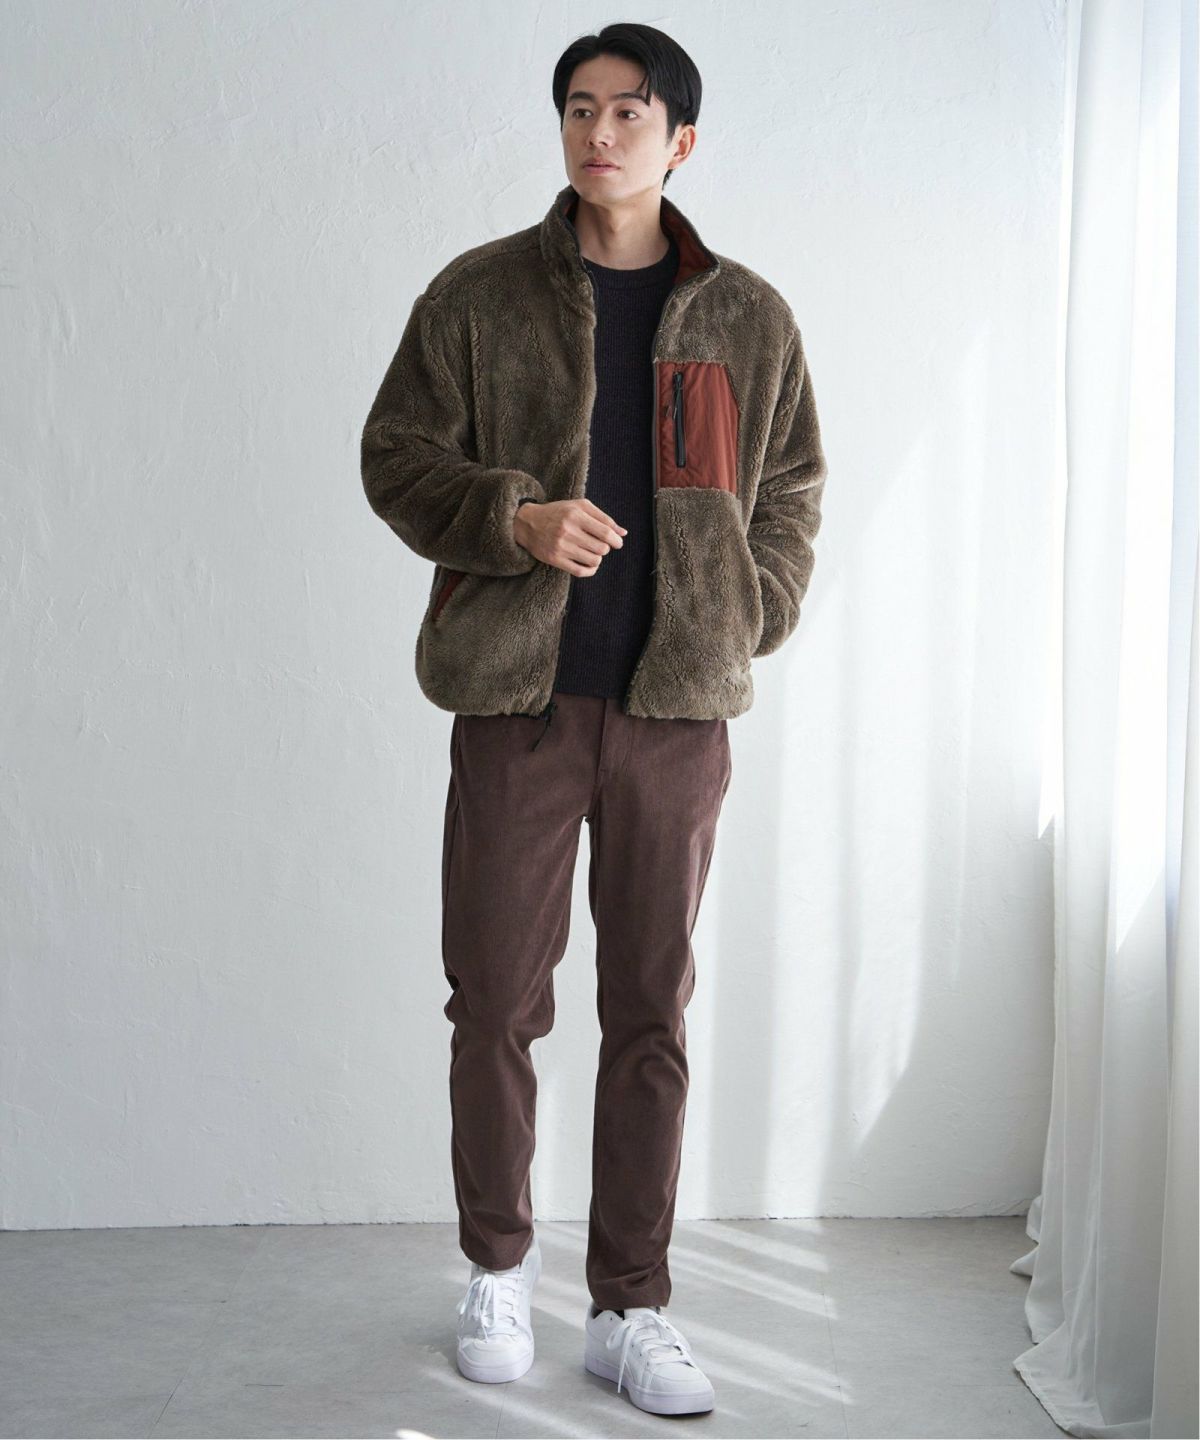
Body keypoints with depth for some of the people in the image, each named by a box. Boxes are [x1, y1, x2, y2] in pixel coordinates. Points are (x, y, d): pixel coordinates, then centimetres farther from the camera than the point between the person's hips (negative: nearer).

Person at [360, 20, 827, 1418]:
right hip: (518, 701, -1)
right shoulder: (478, 295, 5)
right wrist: (514, 518, -14)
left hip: (677, 707, 1)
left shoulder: (748, 319, 9)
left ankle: (630, 1308, 18)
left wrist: (745, 621, 1)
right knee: (496, 1004, 4)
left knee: (652, 1013, 5)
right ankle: (497, 1264, 27)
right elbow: (394, 456, 4)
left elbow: (792, 492, 16)